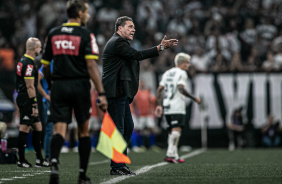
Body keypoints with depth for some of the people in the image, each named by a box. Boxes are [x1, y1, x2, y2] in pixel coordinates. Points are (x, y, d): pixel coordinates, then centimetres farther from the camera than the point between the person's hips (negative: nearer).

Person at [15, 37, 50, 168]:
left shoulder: (23, 61, 15)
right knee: (25, 128, -5)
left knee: (37, 127, 12)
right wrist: (34, 105, -19)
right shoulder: (29, 63, -17)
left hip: (22, 98, 11)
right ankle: (21, 160, -1)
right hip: (27, 100, -11)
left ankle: (39, 159, 15)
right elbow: (30, 87, -20)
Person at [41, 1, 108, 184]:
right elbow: (91, 66, -14)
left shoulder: (53, 34, 8)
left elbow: (45, 65, 12)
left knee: (59, 130, -3)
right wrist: (101, 93, -16)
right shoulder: (86, 35, -4)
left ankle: (54, 163, -30)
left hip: (59, 86, 2)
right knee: (84, 131, 12)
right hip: (80, 86, -2)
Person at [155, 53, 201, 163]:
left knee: (172, 131, 13)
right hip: (177, 107, -8)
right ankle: (170, 154, -20)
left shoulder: (167, 73, 17)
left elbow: (159, 90, 12)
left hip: (167, 107, 8)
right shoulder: (181, 73, -6)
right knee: (176, 130, -11)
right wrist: (195, 99, -11)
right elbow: (181, 89, -19)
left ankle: (174, 155, 12)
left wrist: (159, 105, 13)